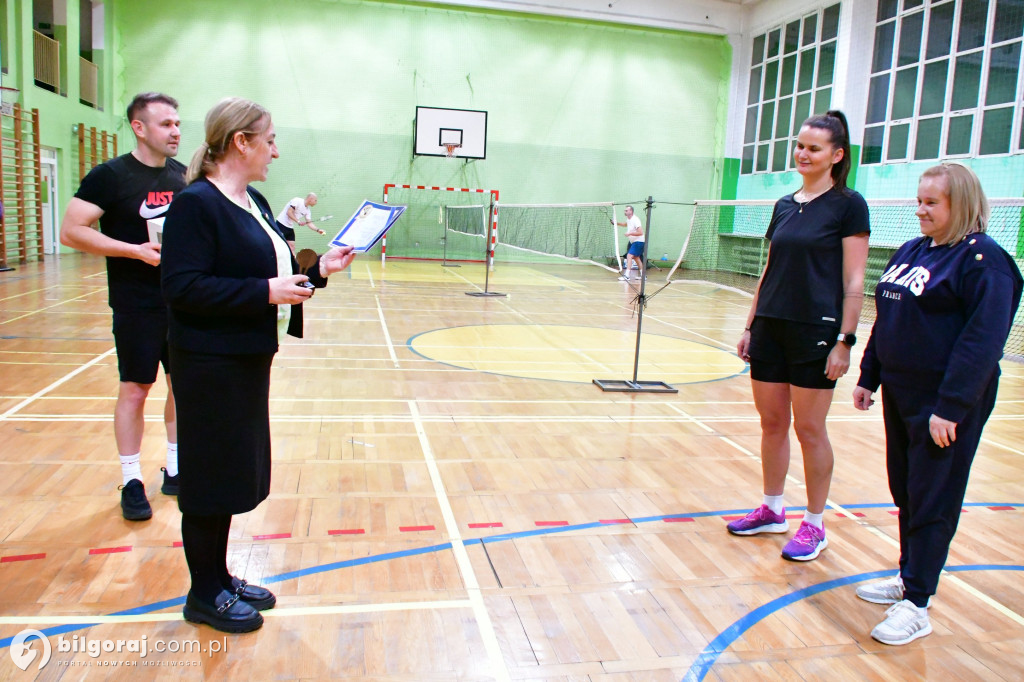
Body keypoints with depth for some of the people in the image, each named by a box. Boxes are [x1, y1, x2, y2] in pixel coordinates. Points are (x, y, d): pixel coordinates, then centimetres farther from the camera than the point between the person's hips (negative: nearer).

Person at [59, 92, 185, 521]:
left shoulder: (185, 176, 7)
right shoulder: (111, 176, -8)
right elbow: (70, 232, -13)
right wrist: (136, 250, -20)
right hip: (137, 305, -5)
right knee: (135, 390, 1)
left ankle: (175, 471, 26)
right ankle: (132, 483, 15)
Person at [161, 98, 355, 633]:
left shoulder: (255, 204, 12)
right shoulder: (195, 203, -15)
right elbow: (183, 288, -23)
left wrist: (317, 269, 4)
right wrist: (265, 291, -25)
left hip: (249, 360, 9)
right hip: (210, 365, -9)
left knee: (237, 471, 17)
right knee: (211, 476, 3)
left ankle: (219, 577, 33)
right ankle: (205, 594, 21)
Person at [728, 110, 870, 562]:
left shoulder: (848, 204, -5)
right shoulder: (784, 206, 13)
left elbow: (854, 281, -9)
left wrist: (845, 340, -15)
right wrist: (751, 326, 14)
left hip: (816, 331, -6)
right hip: (770, 327, 6)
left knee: (809, 430, 2)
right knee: (772, 423, 11)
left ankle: (814, 525, 17)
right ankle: (772, 511, 27)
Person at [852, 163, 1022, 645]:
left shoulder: (983, 260, -13)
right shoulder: (911, 252, 12)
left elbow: (983, 341, -19)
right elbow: (885, 322, 18)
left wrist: (950, 408, -22)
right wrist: (868, 377, 16)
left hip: (946, 404, -8)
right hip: (901, 394, 8)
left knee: (932, 501, 0)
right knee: (904, 492, 16)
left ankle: (916, 605, 9)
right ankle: (910, 576, 32)